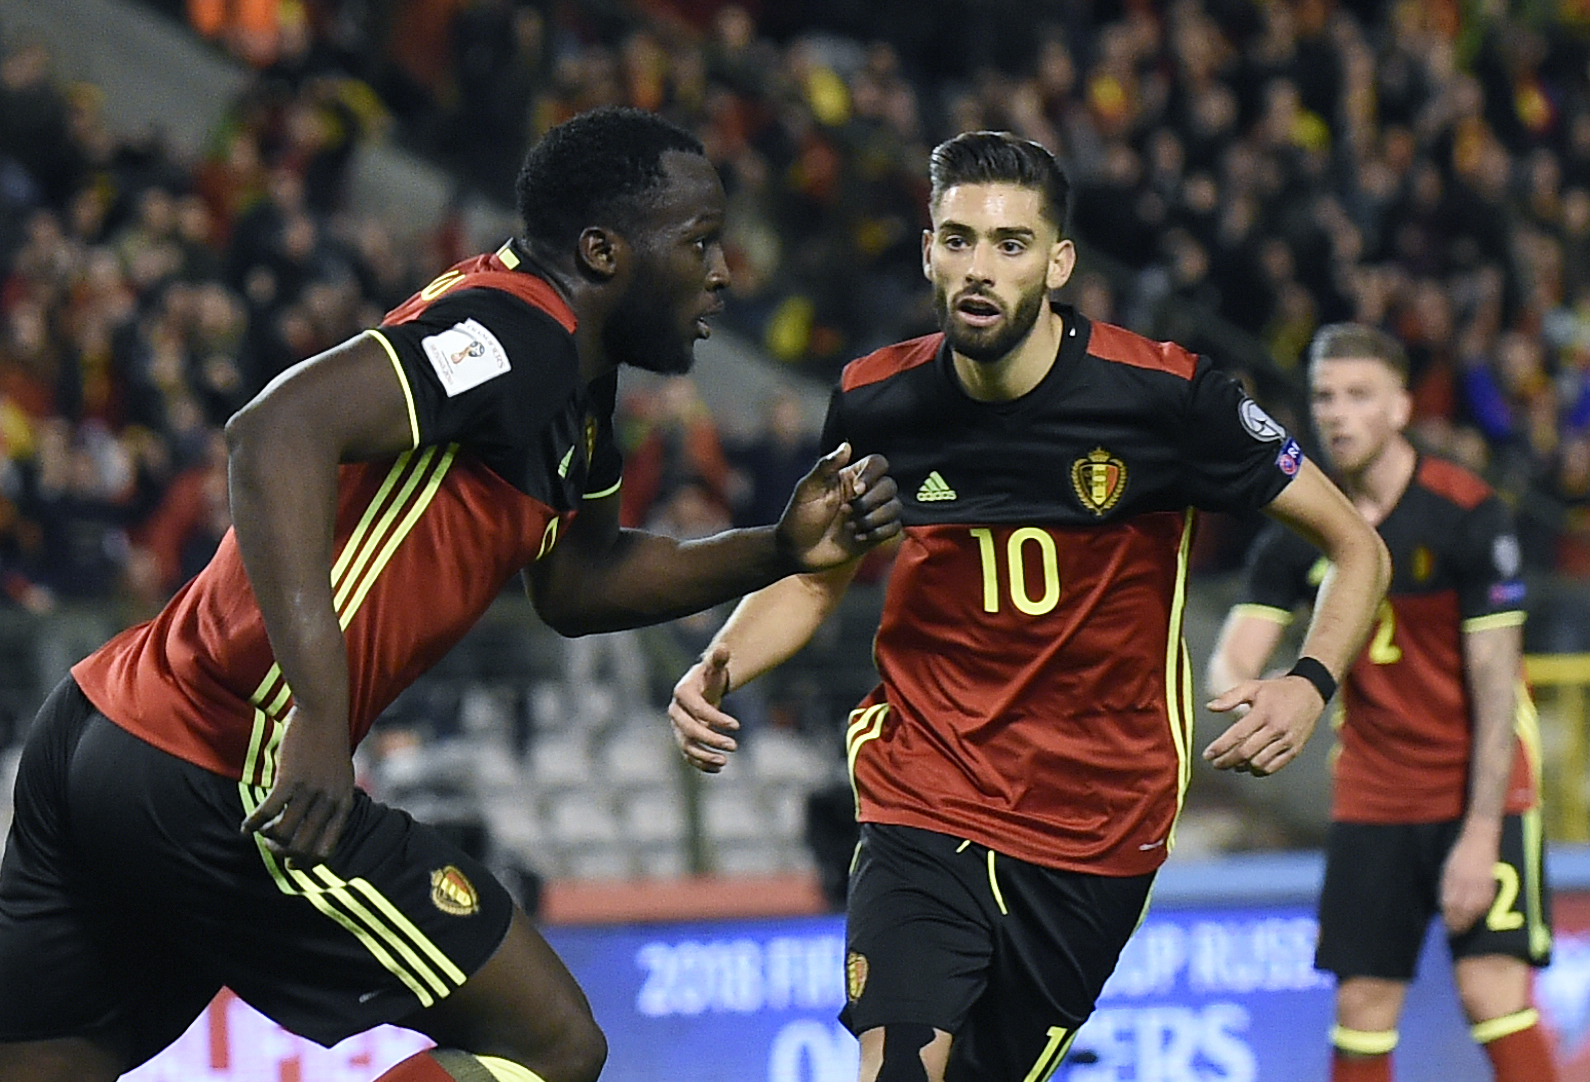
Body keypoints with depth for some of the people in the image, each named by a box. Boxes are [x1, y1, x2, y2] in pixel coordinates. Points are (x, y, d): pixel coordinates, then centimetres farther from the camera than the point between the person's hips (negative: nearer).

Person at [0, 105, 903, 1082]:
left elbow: (576, 586, 29)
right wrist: (320, 715, -32)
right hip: (225, 777, -10)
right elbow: (280, 431, -28)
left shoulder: (571, 374, 16)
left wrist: (784, 551, 15)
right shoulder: (520, 333, -14)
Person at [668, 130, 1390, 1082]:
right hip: (923, 803, 0)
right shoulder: (876, 403, -4)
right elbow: (817, 581, 15)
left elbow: (1358, 548, -4)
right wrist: (717, 671, -4)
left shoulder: (1164, 394, -12)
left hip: (1099, 825, 0)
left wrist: (1311, 684, -22)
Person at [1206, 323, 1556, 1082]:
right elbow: (1233, 660, -5)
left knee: (1493, 991, -17)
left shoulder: (1468, 514, -14)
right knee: (1362, 1006, -1)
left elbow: (1496, 687, -15)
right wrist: (1232, 688, -31)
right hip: (1371, 795, 4)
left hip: (1482, 789, -4)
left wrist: (1480, 835, -20)